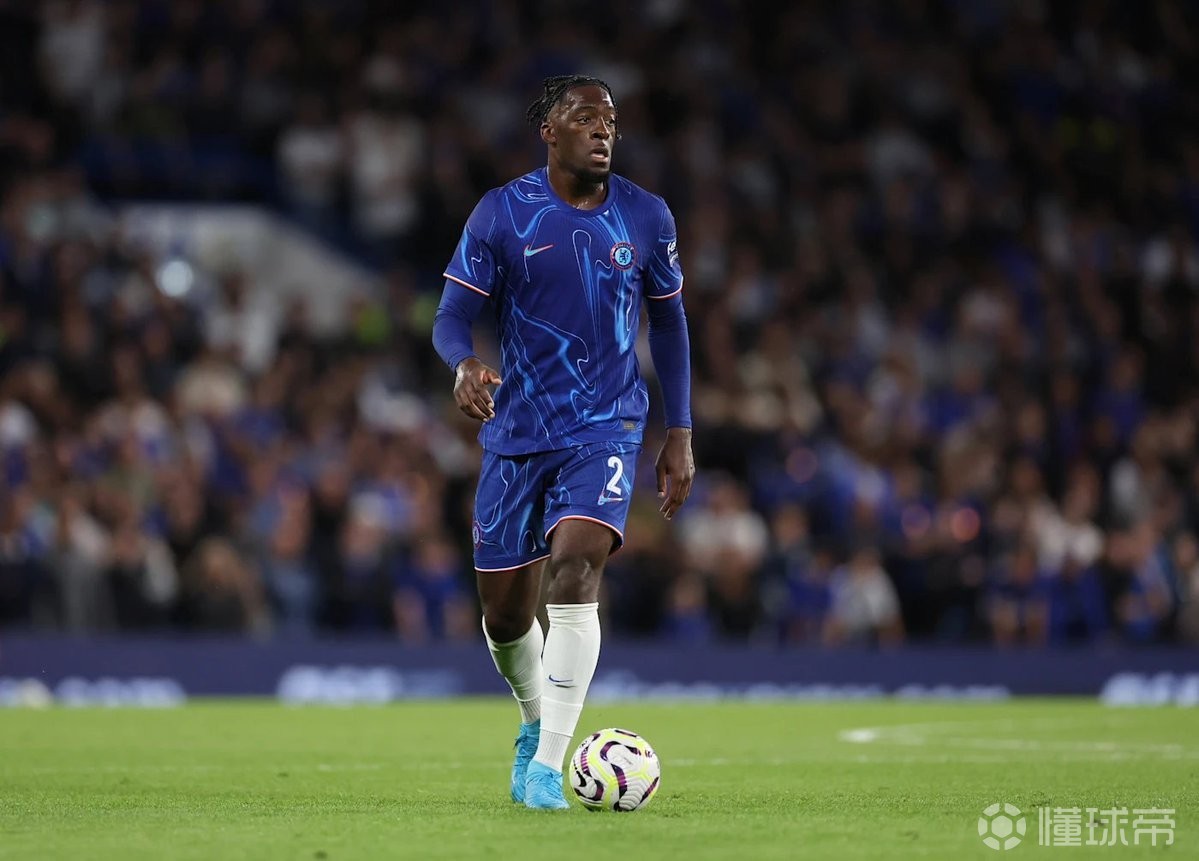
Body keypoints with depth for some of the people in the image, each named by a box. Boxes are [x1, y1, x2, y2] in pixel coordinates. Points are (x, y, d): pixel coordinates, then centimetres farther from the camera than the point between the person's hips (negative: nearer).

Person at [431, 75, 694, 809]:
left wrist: (680, 437, 9)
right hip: (517, 433, 1)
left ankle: (547, 767, -22)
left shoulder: (647, 217, 2)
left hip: (607, 427, -1)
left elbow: (668, 323, 13)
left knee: (576, 566, -25)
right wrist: (466, 365, -27)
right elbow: (452, 317, -3)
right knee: (505, 614, 5)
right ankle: (536, 723, 39)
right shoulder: (501, 214, -3)